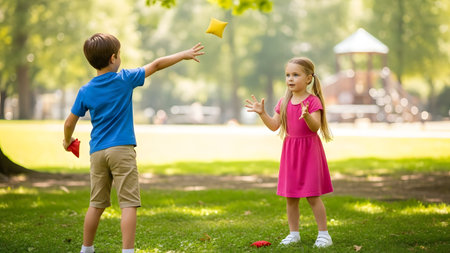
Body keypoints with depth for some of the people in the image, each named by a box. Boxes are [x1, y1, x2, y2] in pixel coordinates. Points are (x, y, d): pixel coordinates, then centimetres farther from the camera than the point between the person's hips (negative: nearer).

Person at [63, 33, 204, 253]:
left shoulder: (85, 92, 4)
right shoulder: (125, 79, -3)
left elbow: (69, 123, 8)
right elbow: (156, 65, 5)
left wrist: (67, 141, 29)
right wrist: (184, 55, 16)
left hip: (97, 152, 4)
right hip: (122, 150, -4)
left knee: (96, 204, 15)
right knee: (129, 204, -6)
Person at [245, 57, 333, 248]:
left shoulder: (313, 101, -10)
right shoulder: (284, 102, 8)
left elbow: (315, 127, -19)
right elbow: (274, 126, 9)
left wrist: (307, 116, -38)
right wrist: (262, 113, -3)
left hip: (308, 150, -6)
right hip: (289, 151, 6)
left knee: (312, 195, -4)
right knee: (290, 197, 9)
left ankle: (323, 234, 6)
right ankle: (293, 233, 20)